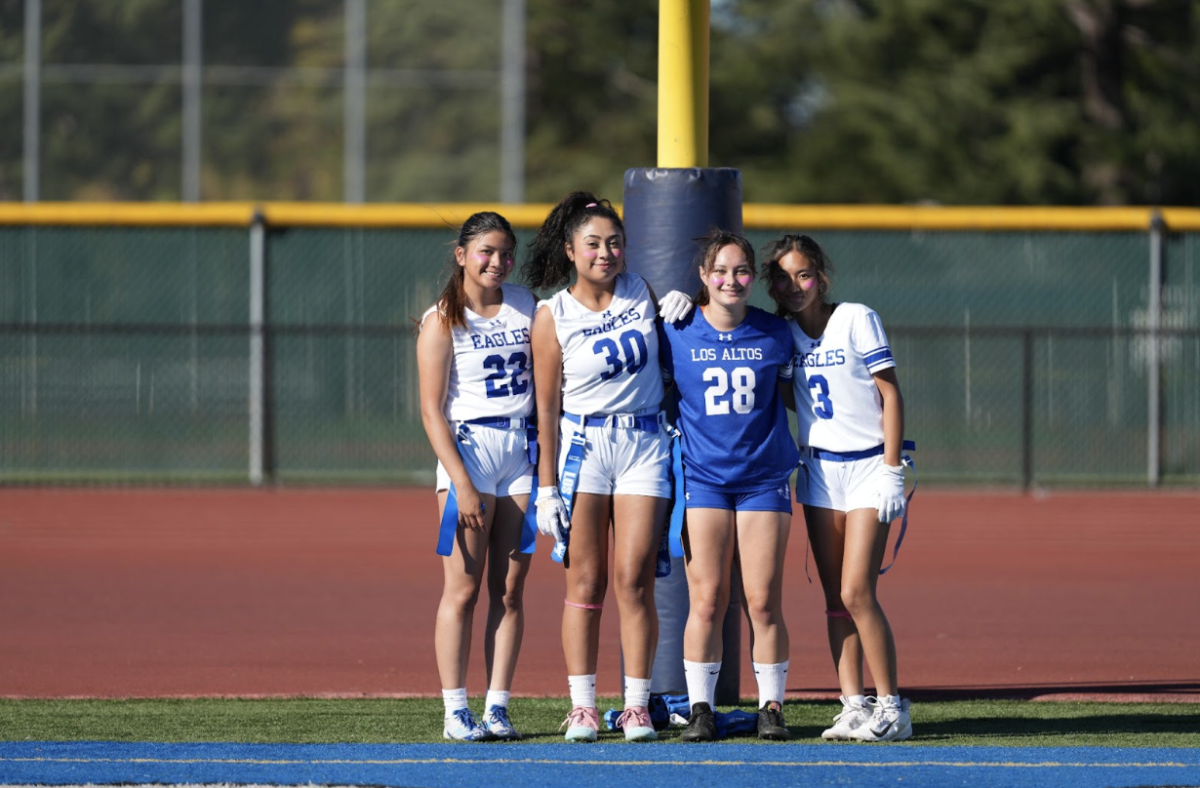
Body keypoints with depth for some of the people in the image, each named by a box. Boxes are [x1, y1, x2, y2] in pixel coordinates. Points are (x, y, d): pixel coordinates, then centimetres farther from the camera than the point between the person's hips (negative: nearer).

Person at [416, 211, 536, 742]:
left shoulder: (524, 305, 11)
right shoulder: (442, 321, -4)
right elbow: (432, 411, -8)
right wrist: (461, 483, -15)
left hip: (523, 452, 5)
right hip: (469, 447, -5)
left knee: (509, 590, 3)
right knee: (462, 589, -5)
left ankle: (497, 708, 5)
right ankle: (456, 712, -4)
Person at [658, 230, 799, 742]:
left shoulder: (774, 334, 3)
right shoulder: (677, 333, -1)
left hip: (764, 478, 1)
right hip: (702, 477, -1)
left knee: (763, 601, -2)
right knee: (706, 600, -4)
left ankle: (771, 706, 8)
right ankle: (700, 710, 3)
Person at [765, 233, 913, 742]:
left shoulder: (857, 320, -7)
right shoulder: (784, 334, 6)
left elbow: (890, 394, -6)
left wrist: (892, 469, -12)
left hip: (867, 467, -5)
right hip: (819, 471, 5)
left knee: (857, 593, -12)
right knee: (835, 598, 1)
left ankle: (891, 708, -6)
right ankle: (854, 705, 4)